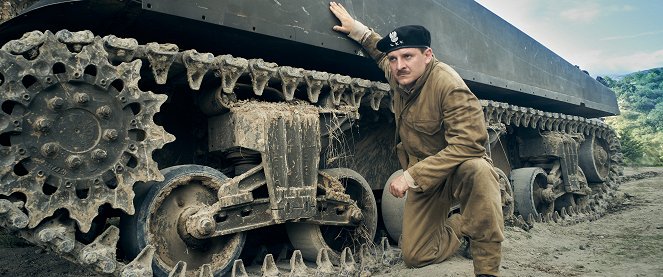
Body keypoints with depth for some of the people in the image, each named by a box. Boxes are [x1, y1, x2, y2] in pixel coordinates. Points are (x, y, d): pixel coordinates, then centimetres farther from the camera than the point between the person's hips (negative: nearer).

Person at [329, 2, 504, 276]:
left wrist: (411, 176, -33)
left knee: (477, 170, -43)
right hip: (423, 178, 6)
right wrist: (357, 29, 14)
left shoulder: (447, 84, -26)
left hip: (459, 168, -5)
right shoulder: (397, 75, -5)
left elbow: (468, 143, -34)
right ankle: (460, 225, 28)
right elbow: (382, 51, 22)